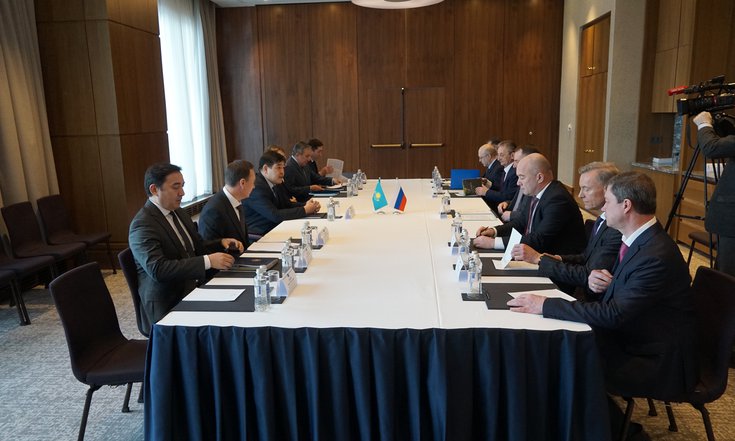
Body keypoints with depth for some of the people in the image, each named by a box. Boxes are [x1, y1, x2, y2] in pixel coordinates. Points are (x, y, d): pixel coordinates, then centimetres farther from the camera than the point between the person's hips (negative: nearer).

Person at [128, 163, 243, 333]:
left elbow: (198, 246, 22)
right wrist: (208, 261, -30)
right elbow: (158, 269, -26)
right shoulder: (143, 225, -14)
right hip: (168, 307, -8)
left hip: (192, 290, 8)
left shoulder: (178, 212, 12)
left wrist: (221, 243, 1)